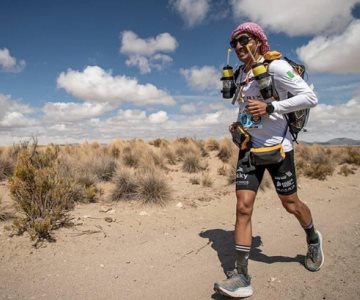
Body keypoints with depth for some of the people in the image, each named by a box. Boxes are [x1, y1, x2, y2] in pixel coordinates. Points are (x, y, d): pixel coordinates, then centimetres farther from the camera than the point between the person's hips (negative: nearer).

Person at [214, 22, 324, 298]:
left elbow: (310, 97, -14)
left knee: (291, 204, 10)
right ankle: (241, 276, 0)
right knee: (243, 207, -6)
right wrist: (238, 124, 8)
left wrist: (270, 107, -25)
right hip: (249, 147, 5)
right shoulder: (240, 75, 12)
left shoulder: (275, 66, -9)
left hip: (277, 146, -5)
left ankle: (313, 239, 44)